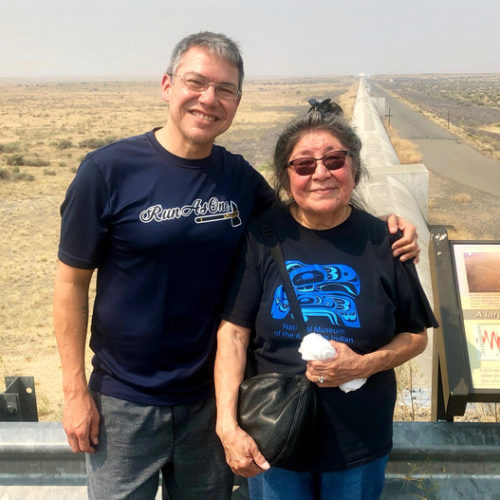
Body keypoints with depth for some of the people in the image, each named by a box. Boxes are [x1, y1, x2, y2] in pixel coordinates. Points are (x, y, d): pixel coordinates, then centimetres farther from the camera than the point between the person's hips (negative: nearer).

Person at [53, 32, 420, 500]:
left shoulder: (241, 178, -2)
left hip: (212, 396, 3)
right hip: (124, 403, -3)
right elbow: (72, 281, -8)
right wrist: (75, 390, -9)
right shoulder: (108, 170, -13)